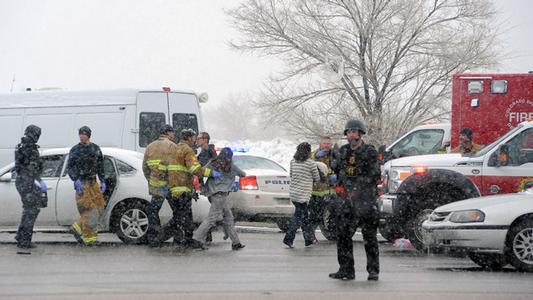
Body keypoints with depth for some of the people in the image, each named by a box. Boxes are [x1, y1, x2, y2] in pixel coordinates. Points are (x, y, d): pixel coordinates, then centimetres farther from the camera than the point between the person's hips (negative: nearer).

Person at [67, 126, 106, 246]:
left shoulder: (96, 149, 9)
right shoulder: (75, 150, -3)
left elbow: (100, 167, 15)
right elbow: (69, 167, -5)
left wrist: (103, 182, 8)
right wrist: (76, 180, -18)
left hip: (93, 182, 5)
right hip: (81, 184, -5)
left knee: (98, 209, 3)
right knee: (89, 210, -10)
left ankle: (77, 228, 15)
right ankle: (89, 237, -3)